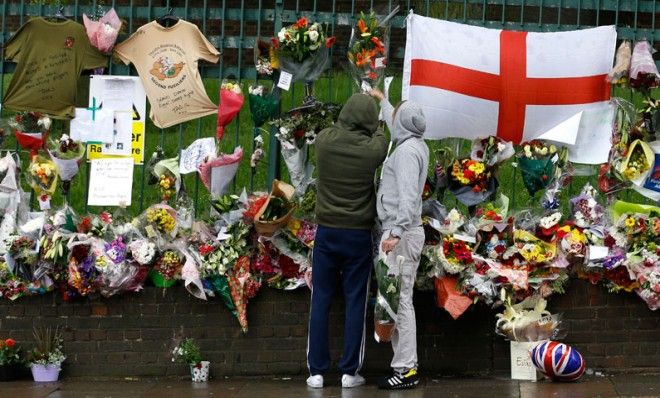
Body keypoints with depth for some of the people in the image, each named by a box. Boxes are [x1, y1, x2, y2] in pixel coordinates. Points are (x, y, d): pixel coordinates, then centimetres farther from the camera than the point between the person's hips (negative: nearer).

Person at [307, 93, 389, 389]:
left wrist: (345, 123, 32)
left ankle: (317, 371, 7)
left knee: (321, 301, 7)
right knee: (355, 302, 6)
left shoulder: (323, 140, -8)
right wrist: (374, 129, 31)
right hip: (358, 234, -1)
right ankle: (350, 372, 7)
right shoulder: (373, 148, -11)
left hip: (326, 232, 2)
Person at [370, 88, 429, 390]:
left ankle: (405, 369, -11)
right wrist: (382, 100, 53)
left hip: (401, 233, -10)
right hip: (406, 232, 10)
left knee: (399, 300, -10)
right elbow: (396, 127, 38)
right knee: (401, 300, 11)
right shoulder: (416, 144, 14)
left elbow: (408, 195, -25)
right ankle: (406, 365, 12)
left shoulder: (407, 151, -14)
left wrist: (395, 232, -31)